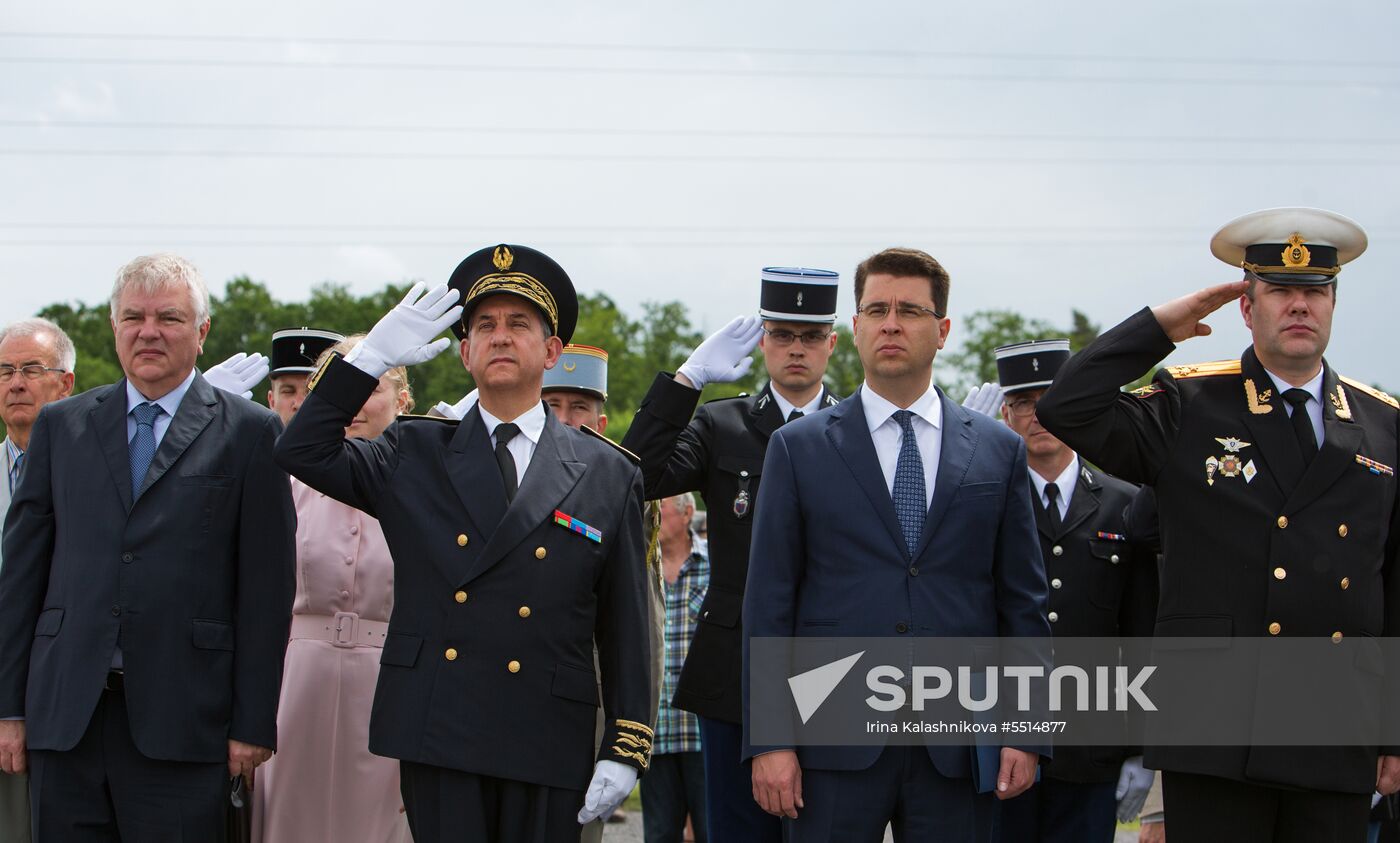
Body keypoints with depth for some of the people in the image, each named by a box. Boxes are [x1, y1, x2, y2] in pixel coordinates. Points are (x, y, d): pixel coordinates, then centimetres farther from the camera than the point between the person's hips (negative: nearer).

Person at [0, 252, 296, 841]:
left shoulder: (249, 433, 3)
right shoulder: (60, 426, 12)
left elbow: (266, 588, 0)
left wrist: (253, 724, -4)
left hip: (180, 720, -3)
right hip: (64, 715, 3)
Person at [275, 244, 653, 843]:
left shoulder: (609, 476, 7)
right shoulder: (415, 455, 12)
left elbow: (626, 629, 5)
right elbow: (303, 451, 3)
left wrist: (626, 749, -1)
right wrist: (372, 358, -1)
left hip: (548, 749, 0)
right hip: (437, 736, 1)